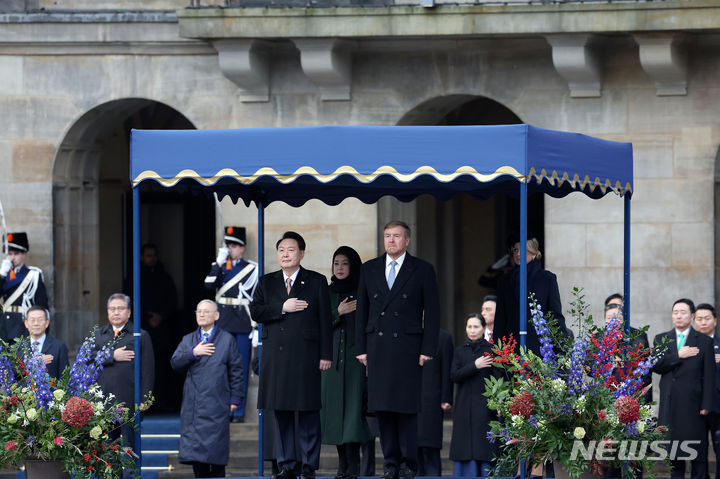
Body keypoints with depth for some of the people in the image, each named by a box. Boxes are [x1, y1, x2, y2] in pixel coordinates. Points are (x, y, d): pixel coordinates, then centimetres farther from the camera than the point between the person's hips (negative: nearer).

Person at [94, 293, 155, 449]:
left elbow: (147, 370, 0)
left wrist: (144, 399, -7)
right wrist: (112, 357, -10)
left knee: (130, 446, -2)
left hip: (129, 401, -3)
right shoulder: (98, 335, 16)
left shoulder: (141, 336, 5)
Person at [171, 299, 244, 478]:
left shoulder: (227, 339, 7)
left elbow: (236, 370, 5)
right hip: (193, 402, 3)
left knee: (216, 447, -5)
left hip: (216, 402, -3)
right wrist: (193, 353, -11)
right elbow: (175, 363, 5)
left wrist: (235, 398, -1)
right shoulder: (187, 340, 16)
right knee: (193, 444, -1)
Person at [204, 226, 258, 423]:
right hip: (222, 323, 3)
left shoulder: (251, 269, 1)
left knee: (240, 369, -1)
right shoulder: (219, 267, 11)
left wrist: (255, 328, -4)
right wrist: (219, 262, -11)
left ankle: (238, 412, 3)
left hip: (242, 324, -3)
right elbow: (210, 285, -7)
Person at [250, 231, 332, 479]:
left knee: (308, 410, -3)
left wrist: (325, 355, -3)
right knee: (280, 412, 3)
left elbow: (324, 320, 3)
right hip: (276, 356, 3)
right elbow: (255, 312, 3)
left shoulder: (317, 282, 7)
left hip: (306, 355, -3)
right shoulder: (266, 282, 15)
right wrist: (282, 308, -10)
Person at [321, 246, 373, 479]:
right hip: (332, 357, 4)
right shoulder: (327, 294, 12)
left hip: (356, 357, -4)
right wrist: (338, 313, -10)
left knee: (353, 406, -12)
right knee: (335, 407, 1)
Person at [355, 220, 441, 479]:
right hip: (377, 347, 3)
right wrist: (361, 348, 6)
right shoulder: (370, 269, 13)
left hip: (408, 347, -3)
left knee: (406, 406, -5)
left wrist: (428, 349, -6)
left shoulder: (423, 270, 4)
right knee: (382, 407, 1)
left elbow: (432, 311, 1)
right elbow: (362, 310, 13)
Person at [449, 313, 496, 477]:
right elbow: (454, 376, 0)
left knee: (484, 450, -7)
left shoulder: (491, 350, 4)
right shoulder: (460, 351, 13)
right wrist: (474, 366, -12)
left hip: (485, 407, -3)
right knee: (466, 450, 0)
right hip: (465, 407, 3)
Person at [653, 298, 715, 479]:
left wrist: (706, 405, -8)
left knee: (698, 451, -3)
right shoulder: (661, 339, 12)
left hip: (693, 403, -3)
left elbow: (709, 376, 0)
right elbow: (655, 366, -1)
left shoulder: (704, 341, 4)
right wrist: (678, 355, -12)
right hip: (669, 403, 3)